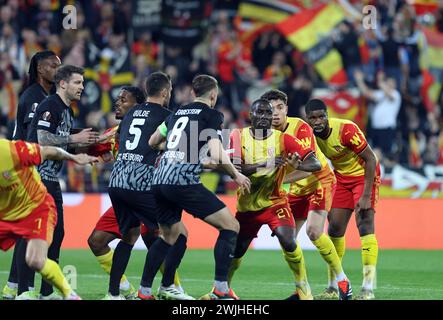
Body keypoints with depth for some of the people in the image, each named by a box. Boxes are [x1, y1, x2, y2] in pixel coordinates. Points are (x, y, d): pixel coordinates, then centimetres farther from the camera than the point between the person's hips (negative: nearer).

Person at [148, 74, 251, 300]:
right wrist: (236, 175, 5)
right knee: (230, 226, 1)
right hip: (184, 182, -7)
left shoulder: (177, 113, 20)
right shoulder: (212, 115, 1)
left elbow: (152, 142, 29)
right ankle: (220, 289, -6)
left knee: (169, 237, 24)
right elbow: (217, 156, -11)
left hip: (159, 180, 7)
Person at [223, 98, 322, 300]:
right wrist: (264, 164, -34)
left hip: (274, 202, -2)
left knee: (288, 242, -24)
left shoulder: (283, 139, -10)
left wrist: (297, 165, -37)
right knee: (235, 251, 10)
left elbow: (315, 164, -15)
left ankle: (302, 289, -5)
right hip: (247, 205, 2)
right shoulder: (239, 137, -7)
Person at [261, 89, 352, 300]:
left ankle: (341, 278, -6)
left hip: (320, 181, -7)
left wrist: (283, 178, -40)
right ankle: (303, 292, 12)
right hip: (298, 187, 7)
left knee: (313, 231, -23)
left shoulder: (300, 128, -22)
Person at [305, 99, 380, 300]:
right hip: (341, 176, 6)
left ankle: (368, 288, -21)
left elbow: (370, 159, -24)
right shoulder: (310, 135, -11)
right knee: (335, 226, 3)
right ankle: (333, 286, 15)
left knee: (365, 223, -19)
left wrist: (366, 196, -26)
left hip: (364, 174, -6)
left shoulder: (346, 129, -29)